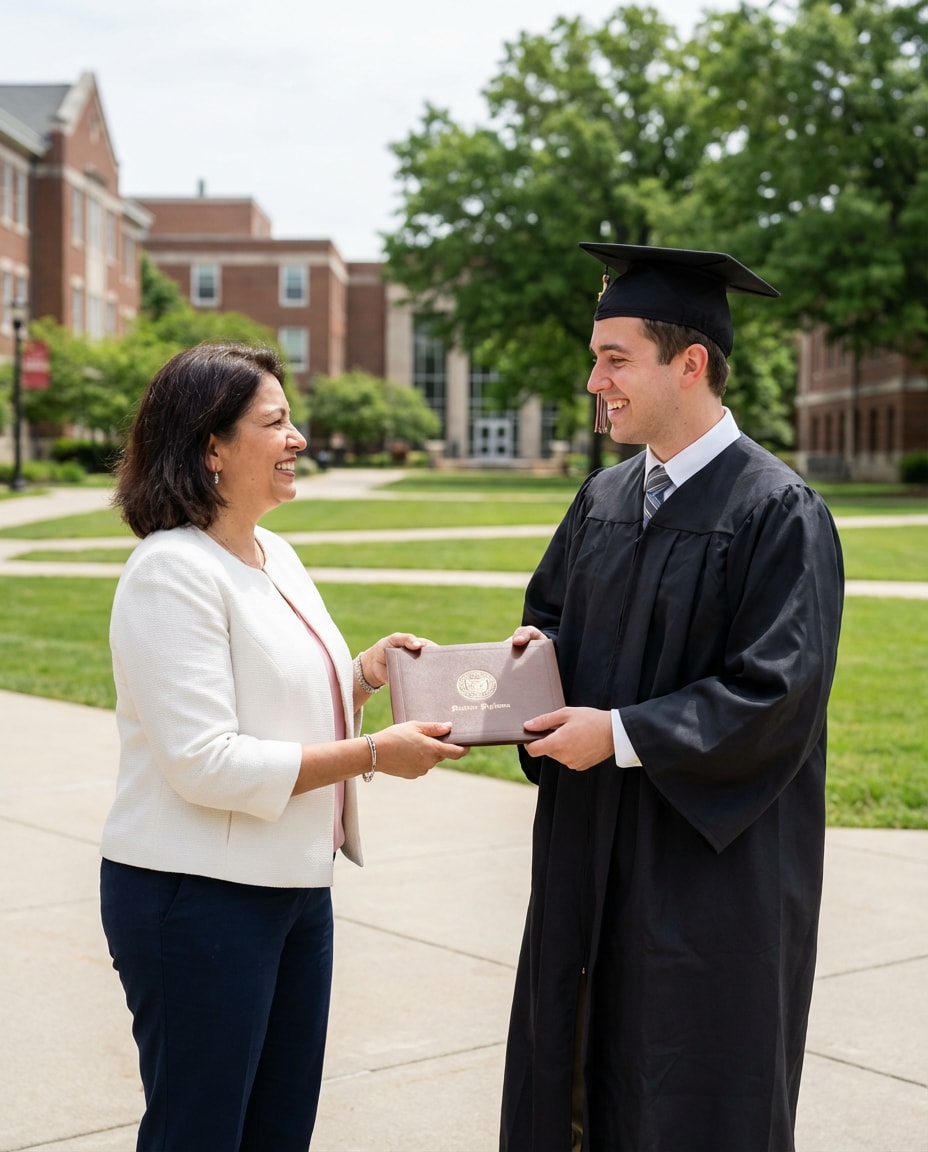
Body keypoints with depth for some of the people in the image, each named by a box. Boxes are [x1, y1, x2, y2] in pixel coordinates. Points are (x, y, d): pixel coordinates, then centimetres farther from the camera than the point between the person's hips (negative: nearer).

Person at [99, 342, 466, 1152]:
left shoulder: (277, 555, 9)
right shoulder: (173, 571, -18)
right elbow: (205, 762, -23)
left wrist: (364, 675, 1)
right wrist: (371, 755, -19)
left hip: (295, 887, 8)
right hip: (197, 898, -8)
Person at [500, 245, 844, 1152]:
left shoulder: (777, 513, -15)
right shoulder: (605, 498, 7)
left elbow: (777, 695, -20)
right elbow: (550, 609, 20)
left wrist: (621, 735, -20)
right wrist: (540, 647, -3)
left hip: (712, 859, -7)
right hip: (592, 840, 7)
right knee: (578, 1063, 15)